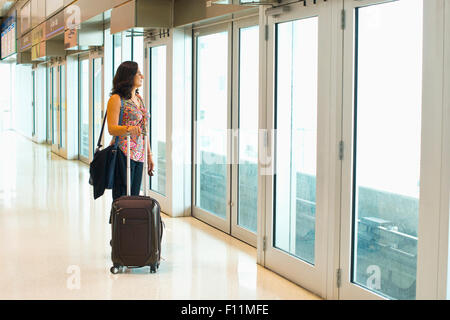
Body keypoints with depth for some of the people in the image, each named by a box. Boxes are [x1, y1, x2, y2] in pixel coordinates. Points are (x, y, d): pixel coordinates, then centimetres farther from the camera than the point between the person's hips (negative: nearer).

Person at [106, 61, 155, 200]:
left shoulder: (139, 98, 16)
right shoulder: (116, 99, -7)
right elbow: (112, 129, -15)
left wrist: (149, 155, 16)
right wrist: (128, 129, -35)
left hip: (139, 156, 7)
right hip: (123, 154, -7)